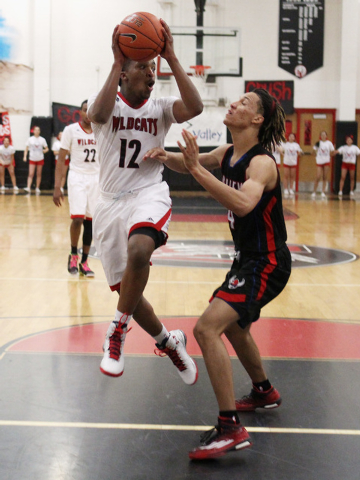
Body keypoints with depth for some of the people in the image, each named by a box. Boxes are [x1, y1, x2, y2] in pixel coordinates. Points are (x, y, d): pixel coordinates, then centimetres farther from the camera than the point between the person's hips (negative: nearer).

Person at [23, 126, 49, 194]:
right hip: (32, 159, -1)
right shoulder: (30, 139, 0)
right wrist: (25, 156, -9)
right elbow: (26, 149, 2)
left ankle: (37, 188, 14)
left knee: (39, 174, 7)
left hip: (40, 159, 1)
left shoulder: (42, 139, 2)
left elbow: (47, 149, 7)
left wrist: (44, 150, -16)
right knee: (31, 174, -11)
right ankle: (28, 187, -19)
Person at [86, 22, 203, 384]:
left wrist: (171, 58, -18)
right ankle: (168, 342, 31)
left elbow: (195, 107, -18)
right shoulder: (105, 102, 0)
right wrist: (116, 63, -24)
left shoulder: (160, 108, 4)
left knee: (139, 250, -36)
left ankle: (117, 332, -18)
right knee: (126, 289, 6)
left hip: (148, 194, -1)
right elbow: (99, 114, -26)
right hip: (111, 201, 2)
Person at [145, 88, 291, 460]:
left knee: (206, 328, -22)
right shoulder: (227, 154, 4)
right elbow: (189, 163, 20)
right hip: (248, 258, 10)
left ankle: (230, 429, -21)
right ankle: (264, 392, 52)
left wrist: (196, 168, -42)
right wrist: (167, 156, -3)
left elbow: (243, 203, -42)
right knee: (231, 323, 30)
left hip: (267, 263, -10)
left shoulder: (261, 163, -22)